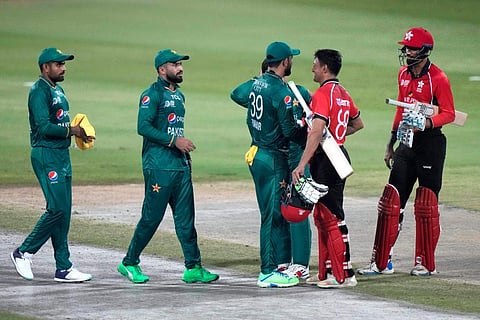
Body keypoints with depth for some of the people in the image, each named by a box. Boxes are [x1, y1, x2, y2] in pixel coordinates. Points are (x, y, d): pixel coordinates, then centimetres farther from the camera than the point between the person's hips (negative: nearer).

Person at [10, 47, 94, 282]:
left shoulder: (58, 90, 17)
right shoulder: (39, 91, -12)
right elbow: (44, 127, -21)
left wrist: (80, 131, 3)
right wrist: (72, 131, -14)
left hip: (62, 155, 9)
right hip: (46, 156, -9)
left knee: (63, 212, 7)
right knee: (57, 208, -13)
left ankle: (63, 268, 8)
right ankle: (24, 252, 0)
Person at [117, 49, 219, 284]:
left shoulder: (178, 95, 19)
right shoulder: (152, 94, -8)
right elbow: (143, 127, -18)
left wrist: (185, 151, 15)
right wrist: (174, 141, -21)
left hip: (180, 165, 8)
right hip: (159, 165, -8)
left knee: (185, 218, 4)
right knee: (151, 217, -4)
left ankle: (193, 267, 4)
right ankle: (129, 263, 8)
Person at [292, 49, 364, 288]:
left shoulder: (323, 94, -15)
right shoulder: (343, 94, 13)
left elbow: (317, 132, -26)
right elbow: (358, 123, 28)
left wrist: (301, 165, -29)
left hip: (326, 160, -10)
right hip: (340, 156, 10)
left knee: (332, 218, -7)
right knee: (322, 217, 16)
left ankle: (344, 275, -7)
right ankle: (327, 273, 20)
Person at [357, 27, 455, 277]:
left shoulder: (437, 78, -12)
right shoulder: (404, 74, 12)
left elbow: (449, 113, -12)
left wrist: (425, 123, -29)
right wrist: (390, 144, 21)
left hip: (430, 143, -7)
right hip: (406, 143, 7)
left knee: (426, 205, -2)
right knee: (390, 201, 4)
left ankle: (425, 264, 8)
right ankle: (381, 263, 6)